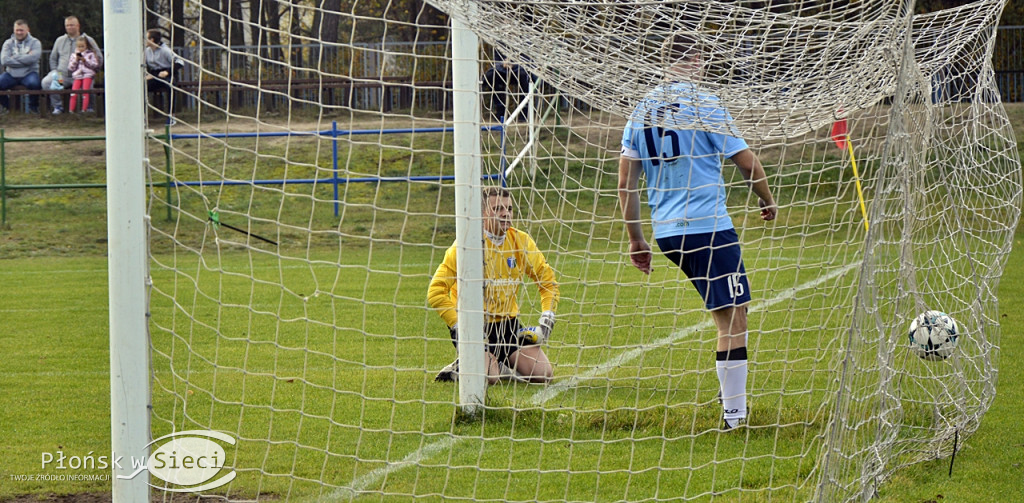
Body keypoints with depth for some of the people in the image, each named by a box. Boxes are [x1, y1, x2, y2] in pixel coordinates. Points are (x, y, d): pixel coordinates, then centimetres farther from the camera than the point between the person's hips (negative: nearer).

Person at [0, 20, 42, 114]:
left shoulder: (35, 42, 3)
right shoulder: (8, 43, 9)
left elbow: (33, 58, -16)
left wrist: (14, 57, -9)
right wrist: (24, 60, -11)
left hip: (29, 73, -2)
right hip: (11, 74, 2)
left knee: (34, 83, -36)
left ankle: (33, 106, -6)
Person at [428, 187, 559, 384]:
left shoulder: (521, 241, 1)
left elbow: (547, 279, 15)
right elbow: (436, 292, -14)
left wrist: (548, 316, 1)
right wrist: (459, 326, -22)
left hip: (508, 323, 5)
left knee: (542, 374, -9)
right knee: (488, 376, -29)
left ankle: (501, 366, 17)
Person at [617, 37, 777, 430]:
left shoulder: (642, 110, 10)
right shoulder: (703, 104, -7)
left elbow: (625, 179, 10)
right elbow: (746, 161, -4)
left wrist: (636, 239, 16)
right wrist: (768, 202, 14)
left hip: (666, 231, 7)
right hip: (709, 226, -7)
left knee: (723, 307, 22)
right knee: (732, 315, -3)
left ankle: (731, 388, 17)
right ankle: (733, 412, -6)